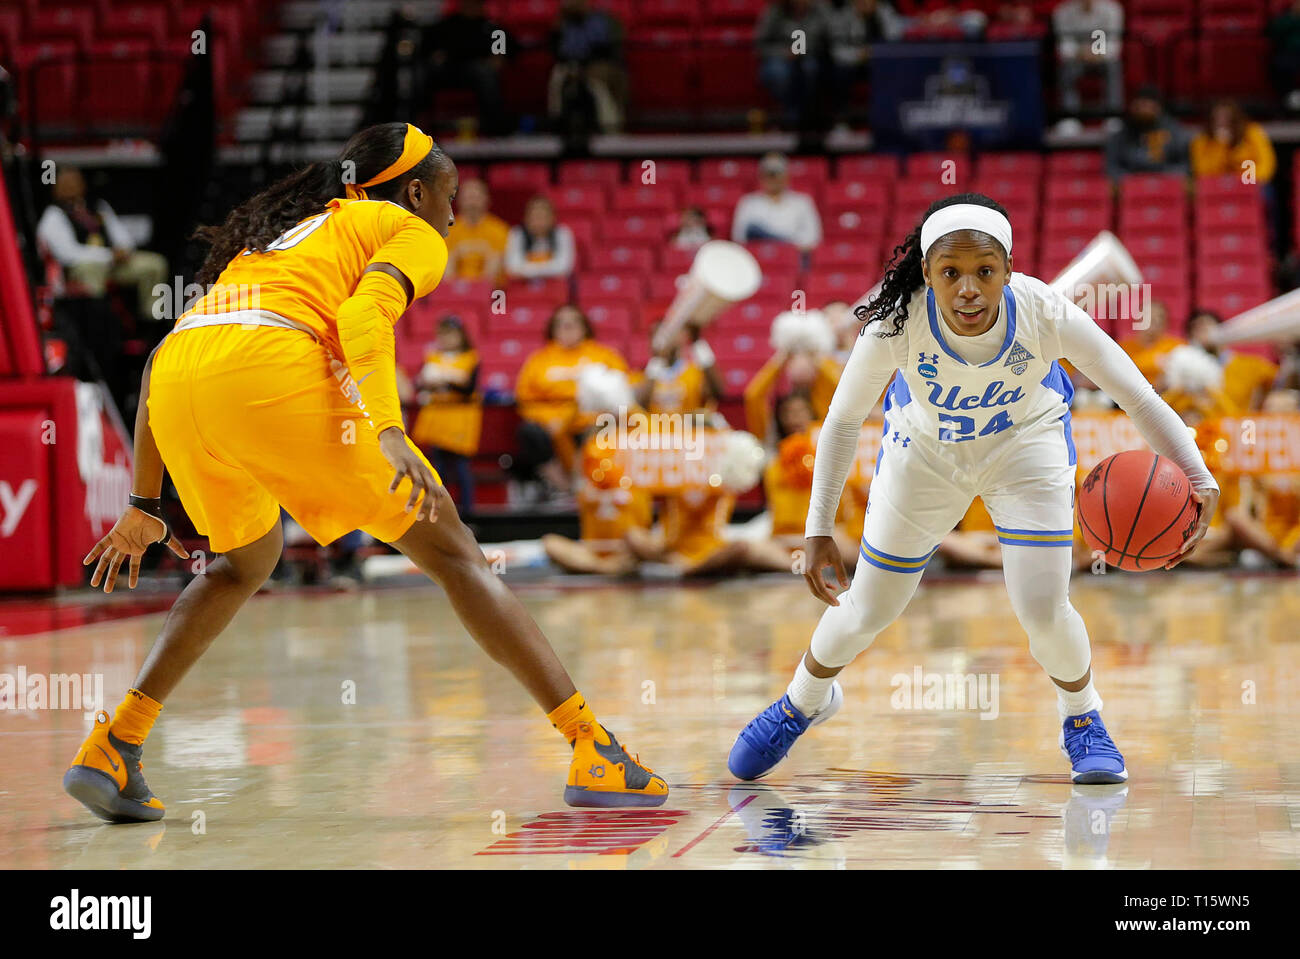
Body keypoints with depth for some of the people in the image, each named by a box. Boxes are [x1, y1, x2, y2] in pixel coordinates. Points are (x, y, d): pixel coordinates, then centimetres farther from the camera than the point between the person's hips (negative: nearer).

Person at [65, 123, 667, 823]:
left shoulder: (275, 234, 38)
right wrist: (389, 431, -18)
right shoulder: (411, 233, 20)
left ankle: (112, 748, 20)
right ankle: (594, 753, -1)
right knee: (449, 550, 4)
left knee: (247, 560, 32)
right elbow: (364, 314, -5)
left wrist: (145, 505, 34)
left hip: (174, 375, 6)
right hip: (272, 364, -6)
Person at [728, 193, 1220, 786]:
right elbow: (843, 421, -19)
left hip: (1026, 443, -1)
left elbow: (1141, 401, -30)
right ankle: (805, 700, 42)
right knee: (867, 612, 9)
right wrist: (819, 530, -22)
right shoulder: (897, 323, -35)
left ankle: (1082, 720, 20)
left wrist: (1198, 479, -45)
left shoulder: (1045, 315, -36)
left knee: (1043, 610, -13)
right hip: (925, 449, 1)